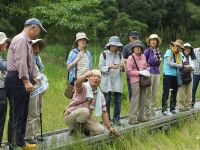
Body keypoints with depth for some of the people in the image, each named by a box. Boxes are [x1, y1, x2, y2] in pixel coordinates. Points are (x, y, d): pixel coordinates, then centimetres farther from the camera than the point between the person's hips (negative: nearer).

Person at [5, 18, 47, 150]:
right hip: (17, 80, -11)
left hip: (23, 81, 11)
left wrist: (36, 77, 12)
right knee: (16, 115, -8)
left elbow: (31, 63, 22)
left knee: (23, 114, 15)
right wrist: (26, 81, -27)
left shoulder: (27, 42, 21)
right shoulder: (20, 39, -13)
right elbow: (20, 62, -23)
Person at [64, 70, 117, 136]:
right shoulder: (83, 87, -14)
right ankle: (76, 132, -14)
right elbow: (78, 83, -40)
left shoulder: (100, 95, 3)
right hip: (70, 116, -6)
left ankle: (82, 129, 11)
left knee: (100, 130, -14)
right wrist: (85, 75, -63)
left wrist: (109, 128, 2)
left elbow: (104, 112, 8)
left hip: (85, 119, 6)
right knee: (84, 111, -36)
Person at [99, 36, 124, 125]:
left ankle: (116, 118, 13)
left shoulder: (119, 55, 11)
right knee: (107, 101, 1)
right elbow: (101, 68, -4)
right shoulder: (104, 54, 1)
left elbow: (123, 69, 11)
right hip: (107, 81, -3)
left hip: (117, 81, 3)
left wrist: (122, 67, -12)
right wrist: (110, 67, -18)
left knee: (118, 101, 2)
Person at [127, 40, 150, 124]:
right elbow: (129, 71, -10)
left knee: (142, 99, 9)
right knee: (135, 99, -9)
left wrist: (147, 72, 0)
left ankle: (141, 116, 19)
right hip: (135, 80, -6)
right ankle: (132, 118, -7)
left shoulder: (143, 56, 11)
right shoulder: (131, 58, -6)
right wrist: (140, 72, -15)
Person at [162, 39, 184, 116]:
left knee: (174, 92, 13)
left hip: (175, 75, 6)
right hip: (168, 75, -6)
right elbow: (170, 63, -16)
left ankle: (173, 109, 24)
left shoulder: (180, 54, 9)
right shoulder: (169, 52, -8)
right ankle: (164, 110, -2)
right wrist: (180, 65, -10)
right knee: (166, 93, -4)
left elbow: (180, 64, 8)